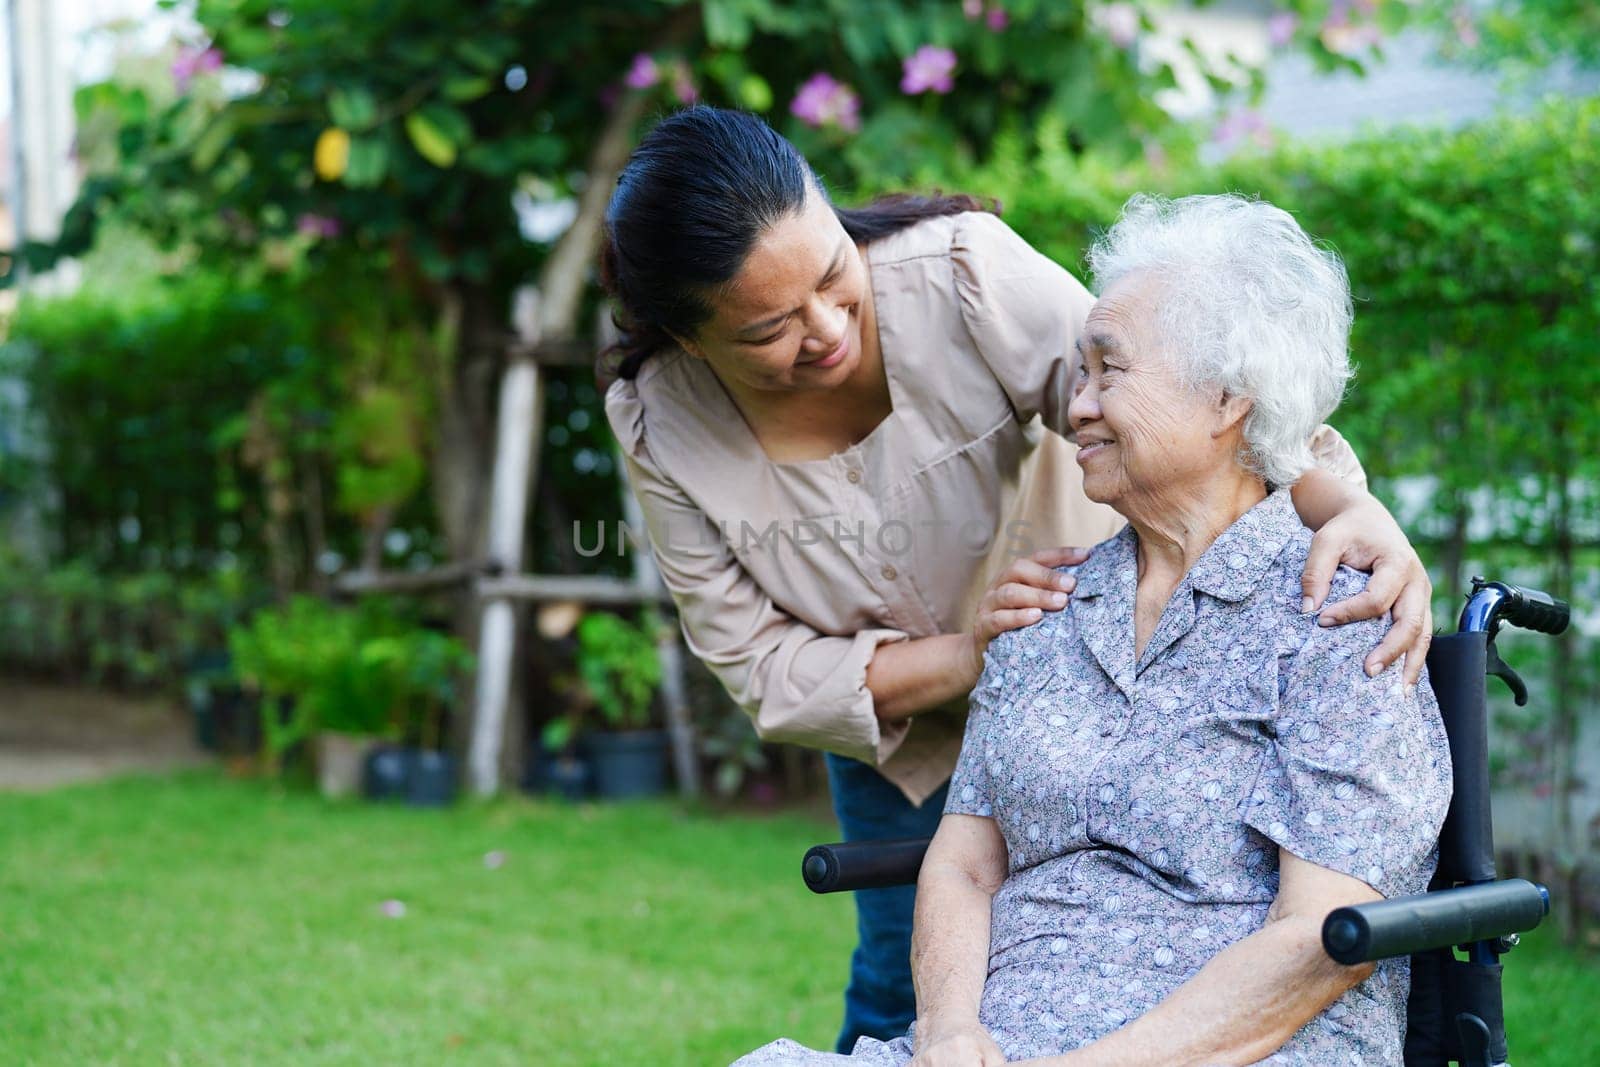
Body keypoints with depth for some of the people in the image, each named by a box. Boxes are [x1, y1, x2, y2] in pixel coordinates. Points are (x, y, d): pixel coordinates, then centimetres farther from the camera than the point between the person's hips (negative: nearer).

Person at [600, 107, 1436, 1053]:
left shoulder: (960, 273, -31)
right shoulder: (660, 422, -22)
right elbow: (764, 671, -17)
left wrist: (1349, 505, -52)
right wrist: (966, 656, -32)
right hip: (899, 733, 2)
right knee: (899, 996, 12)